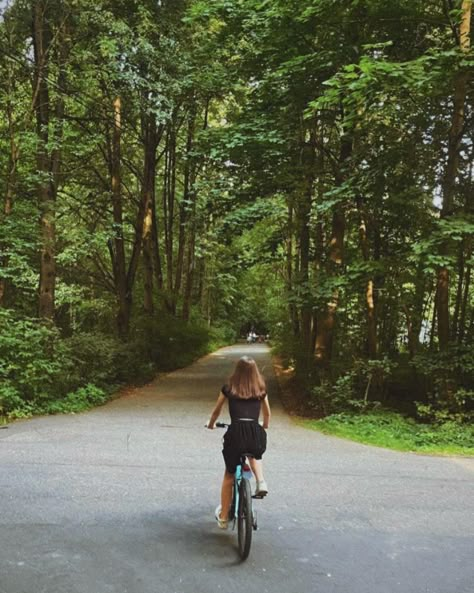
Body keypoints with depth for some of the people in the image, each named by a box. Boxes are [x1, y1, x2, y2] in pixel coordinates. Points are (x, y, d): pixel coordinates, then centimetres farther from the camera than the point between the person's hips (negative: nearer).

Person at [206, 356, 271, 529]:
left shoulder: (229, 388, 11)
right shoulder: (261, 390, 15)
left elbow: (216, 411, 23)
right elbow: (267, 414, 28)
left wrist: (210, 424, 44)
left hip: (236, 432, -1)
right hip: (256, 434, 1)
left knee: (229, 475, 19)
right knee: (255, 455, 37)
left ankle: (223, 517, 26)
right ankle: (261, 482, 10)